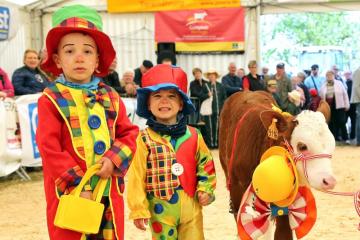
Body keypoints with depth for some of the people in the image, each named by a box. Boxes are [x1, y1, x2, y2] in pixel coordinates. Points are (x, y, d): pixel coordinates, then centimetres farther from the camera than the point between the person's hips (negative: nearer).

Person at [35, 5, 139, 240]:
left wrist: (114, 159, -10)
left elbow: (130, 133, 10)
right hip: (70, 193, -4)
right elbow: (50, 149, -12)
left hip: (109, 191, 5)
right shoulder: (51, 99, -7)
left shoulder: (111, 97, 8)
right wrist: (78, 185, -16)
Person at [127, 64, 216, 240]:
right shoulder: (145, 139, -6)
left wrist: (205, 189, -2)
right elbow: (137, 176, -7)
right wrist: (138, 209, -8)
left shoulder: (193, 136, 3)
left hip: (191, 207, 3)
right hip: (160, 209, -2)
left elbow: (205, 164, 12)